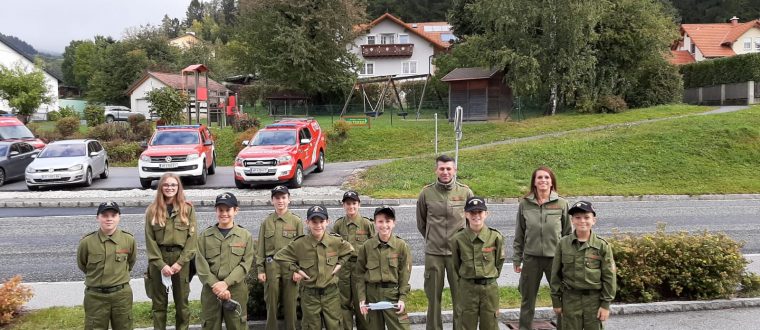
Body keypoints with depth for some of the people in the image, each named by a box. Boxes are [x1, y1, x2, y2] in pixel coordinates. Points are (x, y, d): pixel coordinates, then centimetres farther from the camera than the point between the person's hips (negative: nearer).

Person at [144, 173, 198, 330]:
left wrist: (180, 262, -12)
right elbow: (150, 240, -2)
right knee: (159, 303, 9)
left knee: (182, 302, 8)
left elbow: (192, 237, -4)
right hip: (158, 261, 1)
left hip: (181, 259, -1)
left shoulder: (188, 209, 0)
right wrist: (161, 264, -11)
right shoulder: (152, 211, 2)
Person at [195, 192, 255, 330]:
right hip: (210, 291, 1)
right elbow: (201, 265, -2)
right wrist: (215, 285, -13)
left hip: (236, 290, -1)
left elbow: (246, 264, -4)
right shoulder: (205, 236, 4)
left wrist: (226, 283, -15)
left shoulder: (245, 236, 3)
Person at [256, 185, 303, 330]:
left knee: (290, 304, 6)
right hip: (271, 266, 1)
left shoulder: (297, 221, 1)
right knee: (271, 303, 8)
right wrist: (260, 269, 0)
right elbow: (260, 248, 6)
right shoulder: (266, 222, 6)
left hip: (291, 266, -1)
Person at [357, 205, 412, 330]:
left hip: (393, 294, -1)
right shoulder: (366, 247, -1)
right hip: (372, 295, 2)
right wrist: (361, 299, -2)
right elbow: (360, 274, 3)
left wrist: (402, 298, -6)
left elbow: (405, 274, -1)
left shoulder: (401, 245, -3)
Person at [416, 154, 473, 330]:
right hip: (433, 253, 1)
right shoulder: (427, 193, -3)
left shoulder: (465, 192, -3)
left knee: (460, 296, 5)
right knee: (433, 297, 10)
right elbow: (421, 222, 11)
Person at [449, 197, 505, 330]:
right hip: (467, 288, 0)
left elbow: (499, 261, 7)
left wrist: (491, 276, 11)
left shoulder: (496, 237, -8)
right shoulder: (457, 239, -8)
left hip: (490, 288, 0)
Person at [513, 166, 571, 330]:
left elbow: (568, 233, 2)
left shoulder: (561, 204, -2)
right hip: (531, 258, 1)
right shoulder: (525, 204, 0)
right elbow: (519, 235, 5)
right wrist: (517, 259, 5)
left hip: (556, 258, -1)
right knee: (528, 300, 13)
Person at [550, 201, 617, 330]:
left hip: (594, 299, -1)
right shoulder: (563, 243, -2)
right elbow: (556, 274, 3)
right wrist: (556, 301, 4)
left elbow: (609, 276, -3)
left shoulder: (602, 245, -6)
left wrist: (606, 304, -5)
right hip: (570, 299, 1)